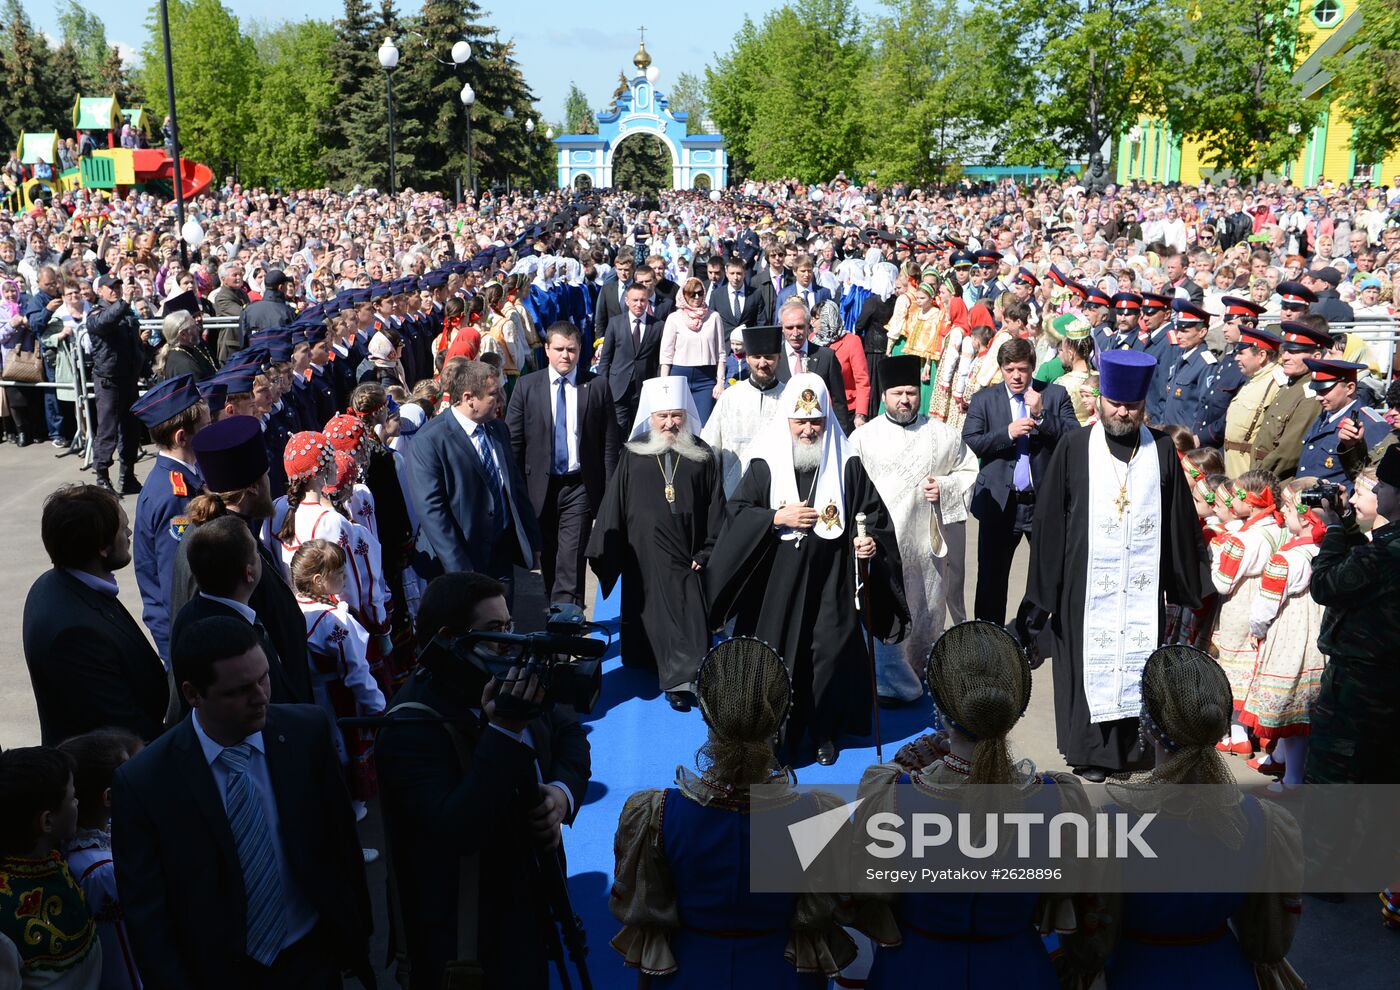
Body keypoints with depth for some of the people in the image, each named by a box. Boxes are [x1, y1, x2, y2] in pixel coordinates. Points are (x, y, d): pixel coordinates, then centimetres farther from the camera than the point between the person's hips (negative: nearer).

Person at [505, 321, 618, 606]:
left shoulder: (597, 386, 0)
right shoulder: (527, 387, 2)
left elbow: (610, 443, 1)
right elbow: (512, 441, 4)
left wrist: (610, 492, -2)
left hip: (580, 487, -2)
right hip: (540, 486, 2)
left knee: (572, 561, -8)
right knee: (549, 558, 12)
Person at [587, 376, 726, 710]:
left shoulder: (702, 455, 1)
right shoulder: (633, 455, 1)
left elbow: (715, 508, 2)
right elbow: (614, 506, 3)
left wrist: (706, 552, -4)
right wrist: (608, 552, 0)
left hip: (685, 557, -1)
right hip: (644, 555, 1)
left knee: (687, 618, 0)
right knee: (649, 615, 8)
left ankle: (681, 681, 11)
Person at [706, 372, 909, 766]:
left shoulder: (847, 465, 0)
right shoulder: (765, 464, -2)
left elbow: (873, 513, 2)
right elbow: (737, 511, -1)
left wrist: (871, 541, -18)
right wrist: (778, 518, -15)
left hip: (830, 579, 0)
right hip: (778, 579, 0)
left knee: (831, 652, 2)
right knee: (776, 655, 5)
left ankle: (823, 731, 22)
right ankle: (778, 730, 21)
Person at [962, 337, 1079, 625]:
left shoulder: (1055, 395, 4)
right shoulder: (984, 400, 4)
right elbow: (968, 443, -6)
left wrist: (1042, 415, -17)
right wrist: (1007, 433, -17)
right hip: (999, 503, 0)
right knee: (991, 579, 8)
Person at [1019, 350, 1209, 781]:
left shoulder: (1161, 450, 4)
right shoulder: (1074, 448, -2)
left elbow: (1180, 520, 10)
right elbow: (1049, 518, -1)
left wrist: (1185, 582, 10)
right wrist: (1044, 590, -3)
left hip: (1143, 584, 2)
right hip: (1087, 583, -2)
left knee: (1140, 658, 7)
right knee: (1091, 662, 3)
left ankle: (1136, 742, 22)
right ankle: (1091, 750, 16)